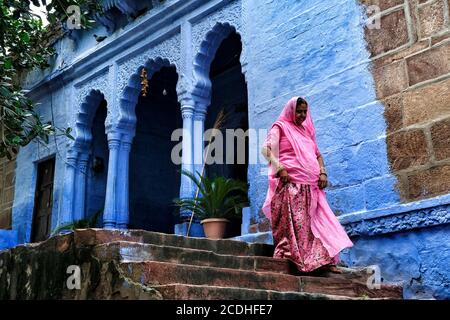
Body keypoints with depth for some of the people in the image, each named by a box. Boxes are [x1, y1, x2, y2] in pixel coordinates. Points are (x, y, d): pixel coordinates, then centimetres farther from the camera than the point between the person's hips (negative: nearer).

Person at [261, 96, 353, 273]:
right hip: (289, 183, -6)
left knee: (319, 222, 1)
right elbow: (266, 149, -6)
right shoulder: (280, 127, 8)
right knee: (294, 223, -15)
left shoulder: (307, 131, 27)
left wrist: (322, 172, 6)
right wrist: (279, 167, -21)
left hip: (311, 186, 7)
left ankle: (324, 260, 2)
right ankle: (292, 258, -16)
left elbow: (317, 154, 26)